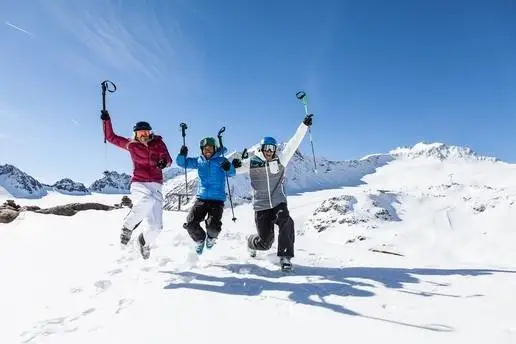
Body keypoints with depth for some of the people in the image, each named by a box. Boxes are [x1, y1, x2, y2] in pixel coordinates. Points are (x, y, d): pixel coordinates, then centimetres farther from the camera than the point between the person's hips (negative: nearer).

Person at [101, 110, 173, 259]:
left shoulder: (158, 143, 8)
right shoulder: (131, 144, 9)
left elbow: (168, 160, 2)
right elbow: (111, 137, 16)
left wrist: (164, 161, -20)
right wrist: (106, 120, 7)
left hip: (156, 186, 2)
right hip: (138, 184, -1)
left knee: (156, 226, -2)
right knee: (147, 201, -39)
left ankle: (144, 241, 34)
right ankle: (127, 226, -10)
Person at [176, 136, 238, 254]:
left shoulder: (221, 160, -2)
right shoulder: (198, 161, 8)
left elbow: (231, 174, -12)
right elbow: (182, 163, 12)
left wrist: (229, 167, -35)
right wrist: (182, 154, -9)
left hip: (217, 199, -3)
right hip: (201, 198, 3)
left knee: (212, 226, -16)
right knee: (190, 224, -7)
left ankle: (211, 237, 23)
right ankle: (200, 240, 26)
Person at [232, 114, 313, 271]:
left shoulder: (280, 159, -1)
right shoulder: (251, 162, -2)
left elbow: (293, 143, -8)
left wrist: (304, 125, -15)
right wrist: (233, 164, -19)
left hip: (279, 203, 1)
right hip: (261, 206, -1)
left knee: (286, 223, -30)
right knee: (265, 243, 2)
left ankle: (285, 257, -13)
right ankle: (251, 242, 39)